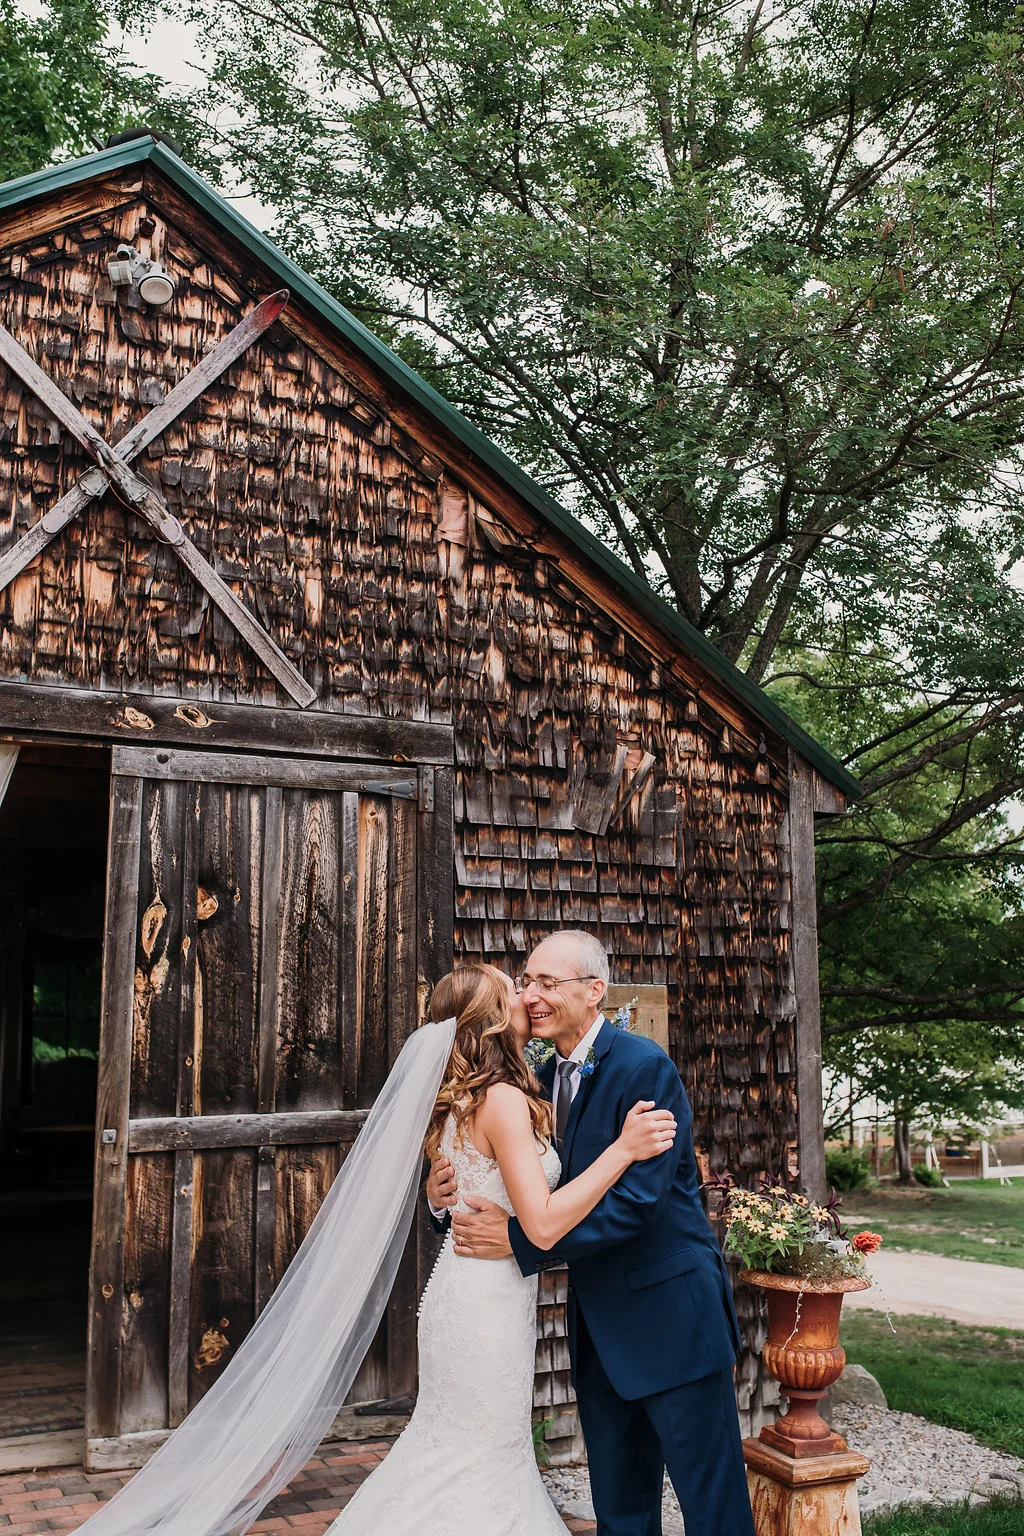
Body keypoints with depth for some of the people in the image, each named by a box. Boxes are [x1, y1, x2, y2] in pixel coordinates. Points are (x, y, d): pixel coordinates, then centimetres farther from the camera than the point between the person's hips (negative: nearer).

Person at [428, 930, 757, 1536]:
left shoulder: (645, 1067, -19)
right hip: (598, 1325, 8)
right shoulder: (546, 1078, 6)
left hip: (670, 1315, -8)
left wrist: (519, 1239, -27)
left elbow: (636, 1200, -26)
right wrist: (450, 1194, -12)